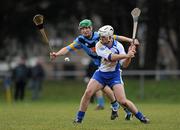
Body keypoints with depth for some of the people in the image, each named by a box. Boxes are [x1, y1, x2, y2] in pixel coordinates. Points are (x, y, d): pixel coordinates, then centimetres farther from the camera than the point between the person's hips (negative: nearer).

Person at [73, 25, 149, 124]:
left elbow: (124, 65, -13)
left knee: (122, 101, -11)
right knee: (88, 92, -17)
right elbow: (110, 57, -29)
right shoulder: (99, 45, -14)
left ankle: (141, 117, 7)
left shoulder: (118, 46, -12)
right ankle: (79, 118, -4)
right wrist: (127, 55, -36)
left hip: (114, 75, -1)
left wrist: (129, 55, -30)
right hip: (101, 74, 1)